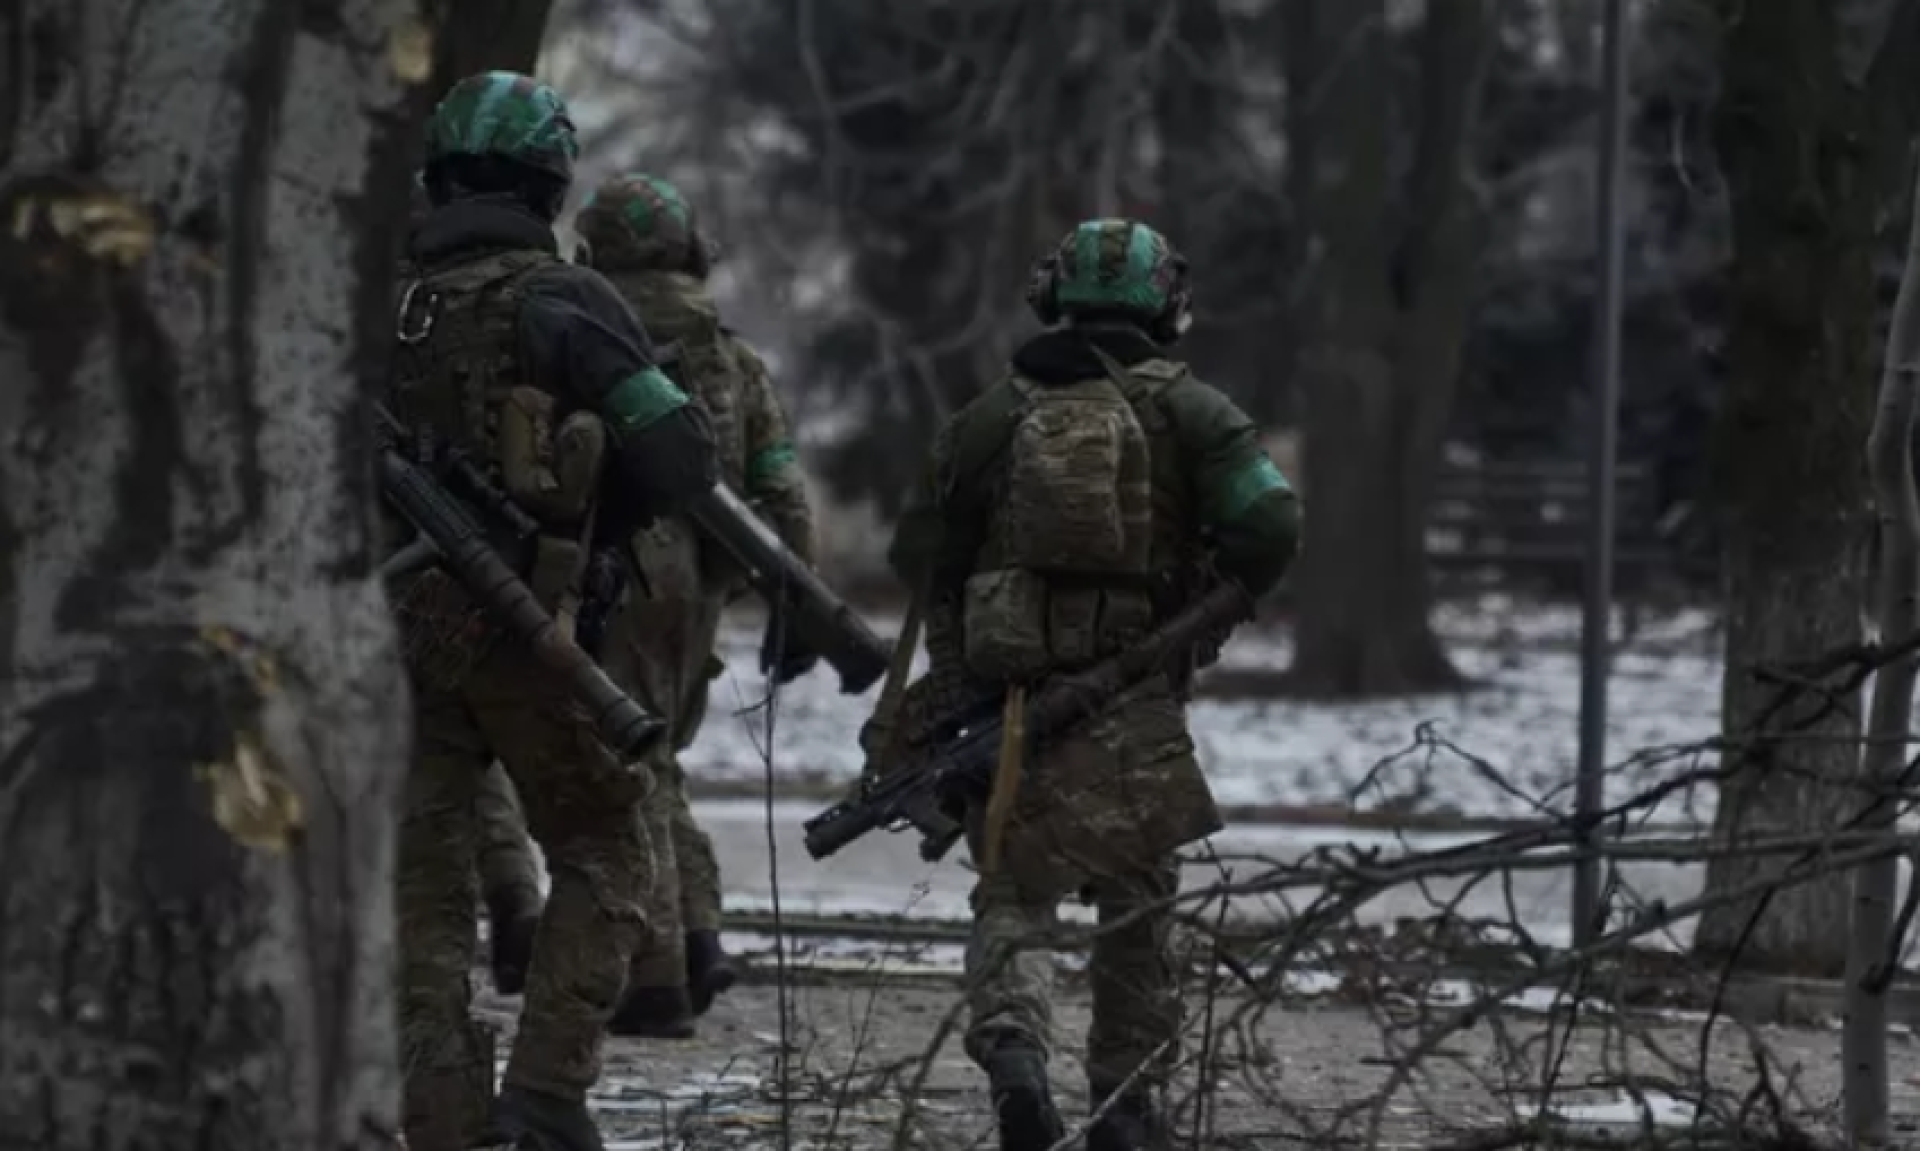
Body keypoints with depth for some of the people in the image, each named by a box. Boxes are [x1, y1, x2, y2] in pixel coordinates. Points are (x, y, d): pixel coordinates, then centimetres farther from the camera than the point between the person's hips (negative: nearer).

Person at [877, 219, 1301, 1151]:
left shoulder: (994, 413, 5)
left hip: (1007, 693, 1)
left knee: (1013, 896, 7)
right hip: (1135, 708, -1)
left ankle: (1011, 1049, -19)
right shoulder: (1187, 411, 0)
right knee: (1136, 907, 13)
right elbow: (1270, 525, -11)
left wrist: (963, 642, 22)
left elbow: (919, 555, 8)